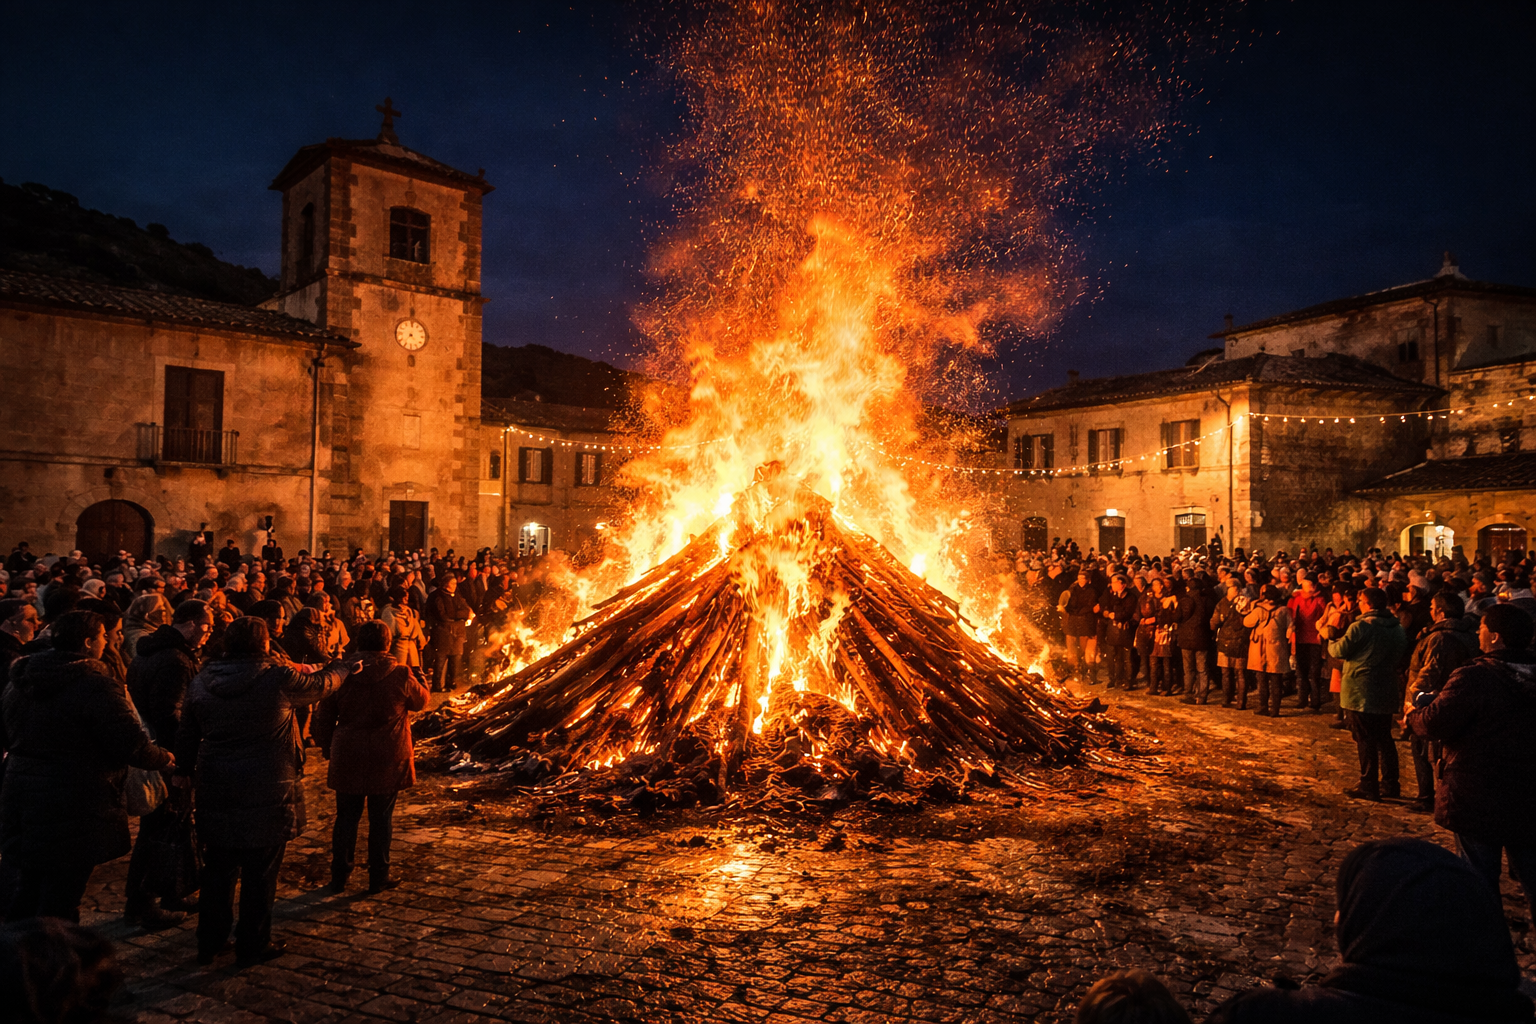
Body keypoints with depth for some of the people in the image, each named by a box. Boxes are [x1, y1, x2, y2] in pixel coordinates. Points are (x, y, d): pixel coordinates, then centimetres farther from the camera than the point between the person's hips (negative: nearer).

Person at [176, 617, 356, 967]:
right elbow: (320, 684, 4)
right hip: (266, 790, -5)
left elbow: (186, 732, 13)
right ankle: (252, 947, 17)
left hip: (215, 790, 5)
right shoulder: (278, 677, -13)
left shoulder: (202, 680, 3)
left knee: (218, 869, 18)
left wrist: (184, 770, 28)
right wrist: (341, 668, 25)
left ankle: (209, 943, 29)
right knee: (260, 872, 7)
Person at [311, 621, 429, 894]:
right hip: (388, 759, -2)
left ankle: (339, 876, 23)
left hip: (348, 757, 2)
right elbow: (421, 701, 9)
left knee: (346, 817, 14)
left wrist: (327, 748, 17)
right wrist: (421, 681, 30)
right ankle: (378, 877, 17)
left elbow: (323, 716, 3)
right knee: (381, 818, 9)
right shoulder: (401, 674, -10)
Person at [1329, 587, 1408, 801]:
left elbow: (1340, 650, -13)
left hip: (1361, 693, -7)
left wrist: (1331, 643, 9)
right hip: (1386, 693, 7)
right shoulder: (1398, 628, 8)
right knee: (1384, 739, 14)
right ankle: (1389, 785, 19)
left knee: (1365, 740, -1)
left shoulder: (1361, 626, -17)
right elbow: (1401, 656, 16)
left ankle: (1368, 786, 3)